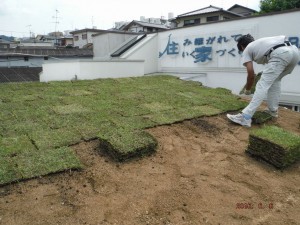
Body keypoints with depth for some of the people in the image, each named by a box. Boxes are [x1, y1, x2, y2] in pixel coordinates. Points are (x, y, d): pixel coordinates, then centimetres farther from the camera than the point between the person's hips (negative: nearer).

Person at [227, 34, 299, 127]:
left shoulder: (247, 50, 18)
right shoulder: (259, 43, 38)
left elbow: (251, 75, 12)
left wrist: (247, 90, 27)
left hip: (280, 54, -8)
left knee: (263, 85, -9)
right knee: (275, 80, 26)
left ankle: (245, 117, -14)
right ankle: (273, 110, 28)